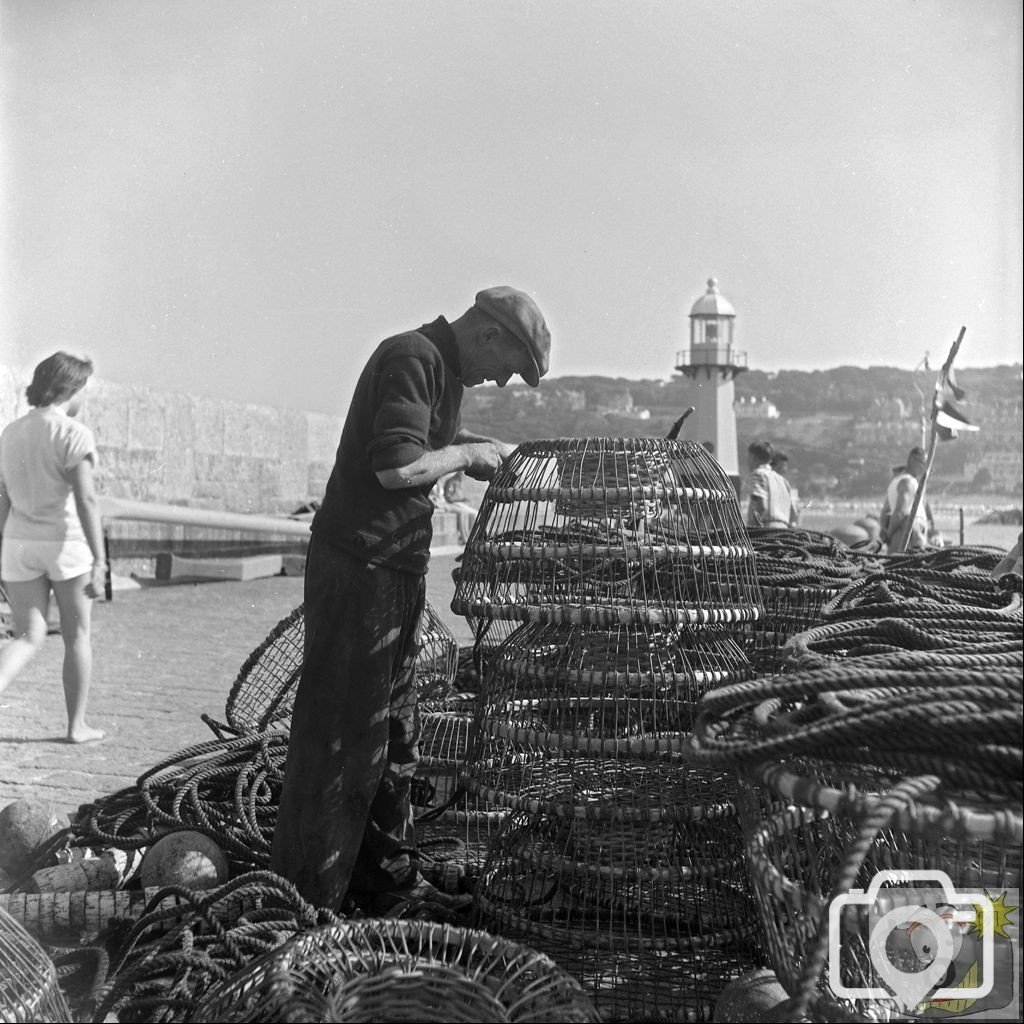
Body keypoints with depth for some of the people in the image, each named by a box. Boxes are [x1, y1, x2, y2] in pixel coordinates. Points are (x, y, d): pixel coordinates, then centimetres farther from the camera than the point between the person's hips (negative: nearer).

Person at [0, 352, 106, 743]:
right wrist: (99, 562, -21)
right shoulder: (75, 434, -12)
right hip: (67, 545, -5)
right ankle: (77, 725, 19)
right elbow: (86, 499, -20)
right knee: (77, 635, 13)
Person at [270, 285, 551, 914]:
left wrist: (502, 452, 20)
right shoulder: (412, 358, -15)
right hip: (359, 564, -10)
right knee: (340, 730, -5)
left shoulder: (445, 370, 16)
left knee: (395, 732, 15)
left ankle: (389, 882, 27)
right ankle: (308, 902, 3)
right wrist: (467, 454, -11)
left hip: (397, 569, 10)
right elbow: (397, 466, -26)